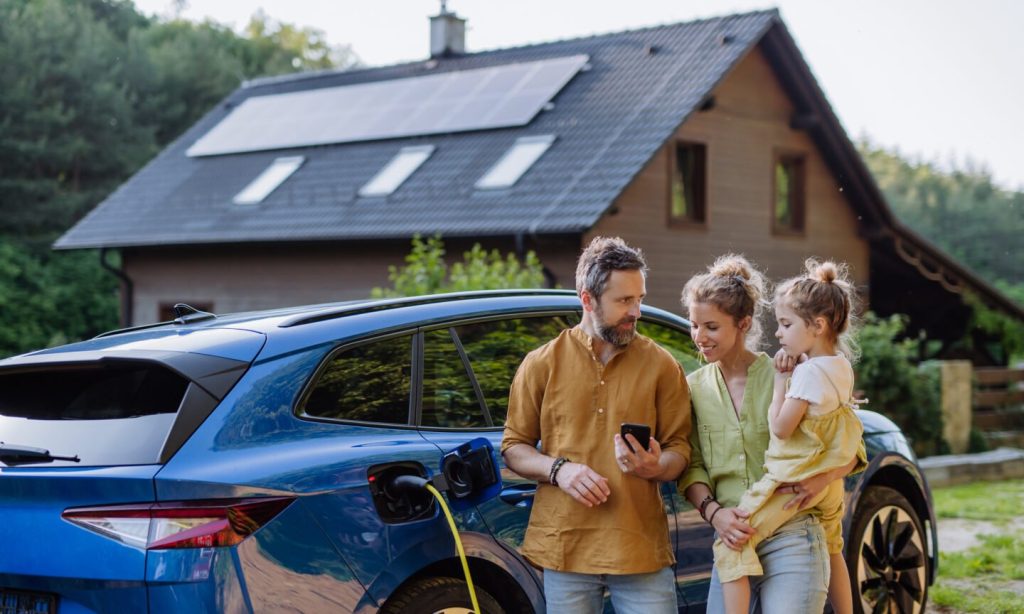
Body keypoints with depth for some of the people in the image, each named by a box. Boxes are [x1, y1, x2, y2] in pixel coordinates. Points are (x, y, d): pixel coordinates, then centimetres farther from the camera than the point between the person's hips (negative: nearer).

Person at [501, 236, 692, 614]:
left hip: (641, 549, 0)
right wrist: (558, 469, -11)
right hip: (566, 548, 0)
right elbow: (513, 448, 8)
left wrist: (654, 467, -16)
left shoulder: (661, 366, 6)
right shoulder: (542, 364, 5)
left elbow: (680, 449, 6)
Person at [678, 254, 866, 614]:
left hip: (792, 542, -4)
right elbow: (692, 467, 5)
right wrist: (713, 512, -14)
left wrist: (822, 479, -18)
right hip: (732, 543, 4)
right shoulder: (694, 387, 7)